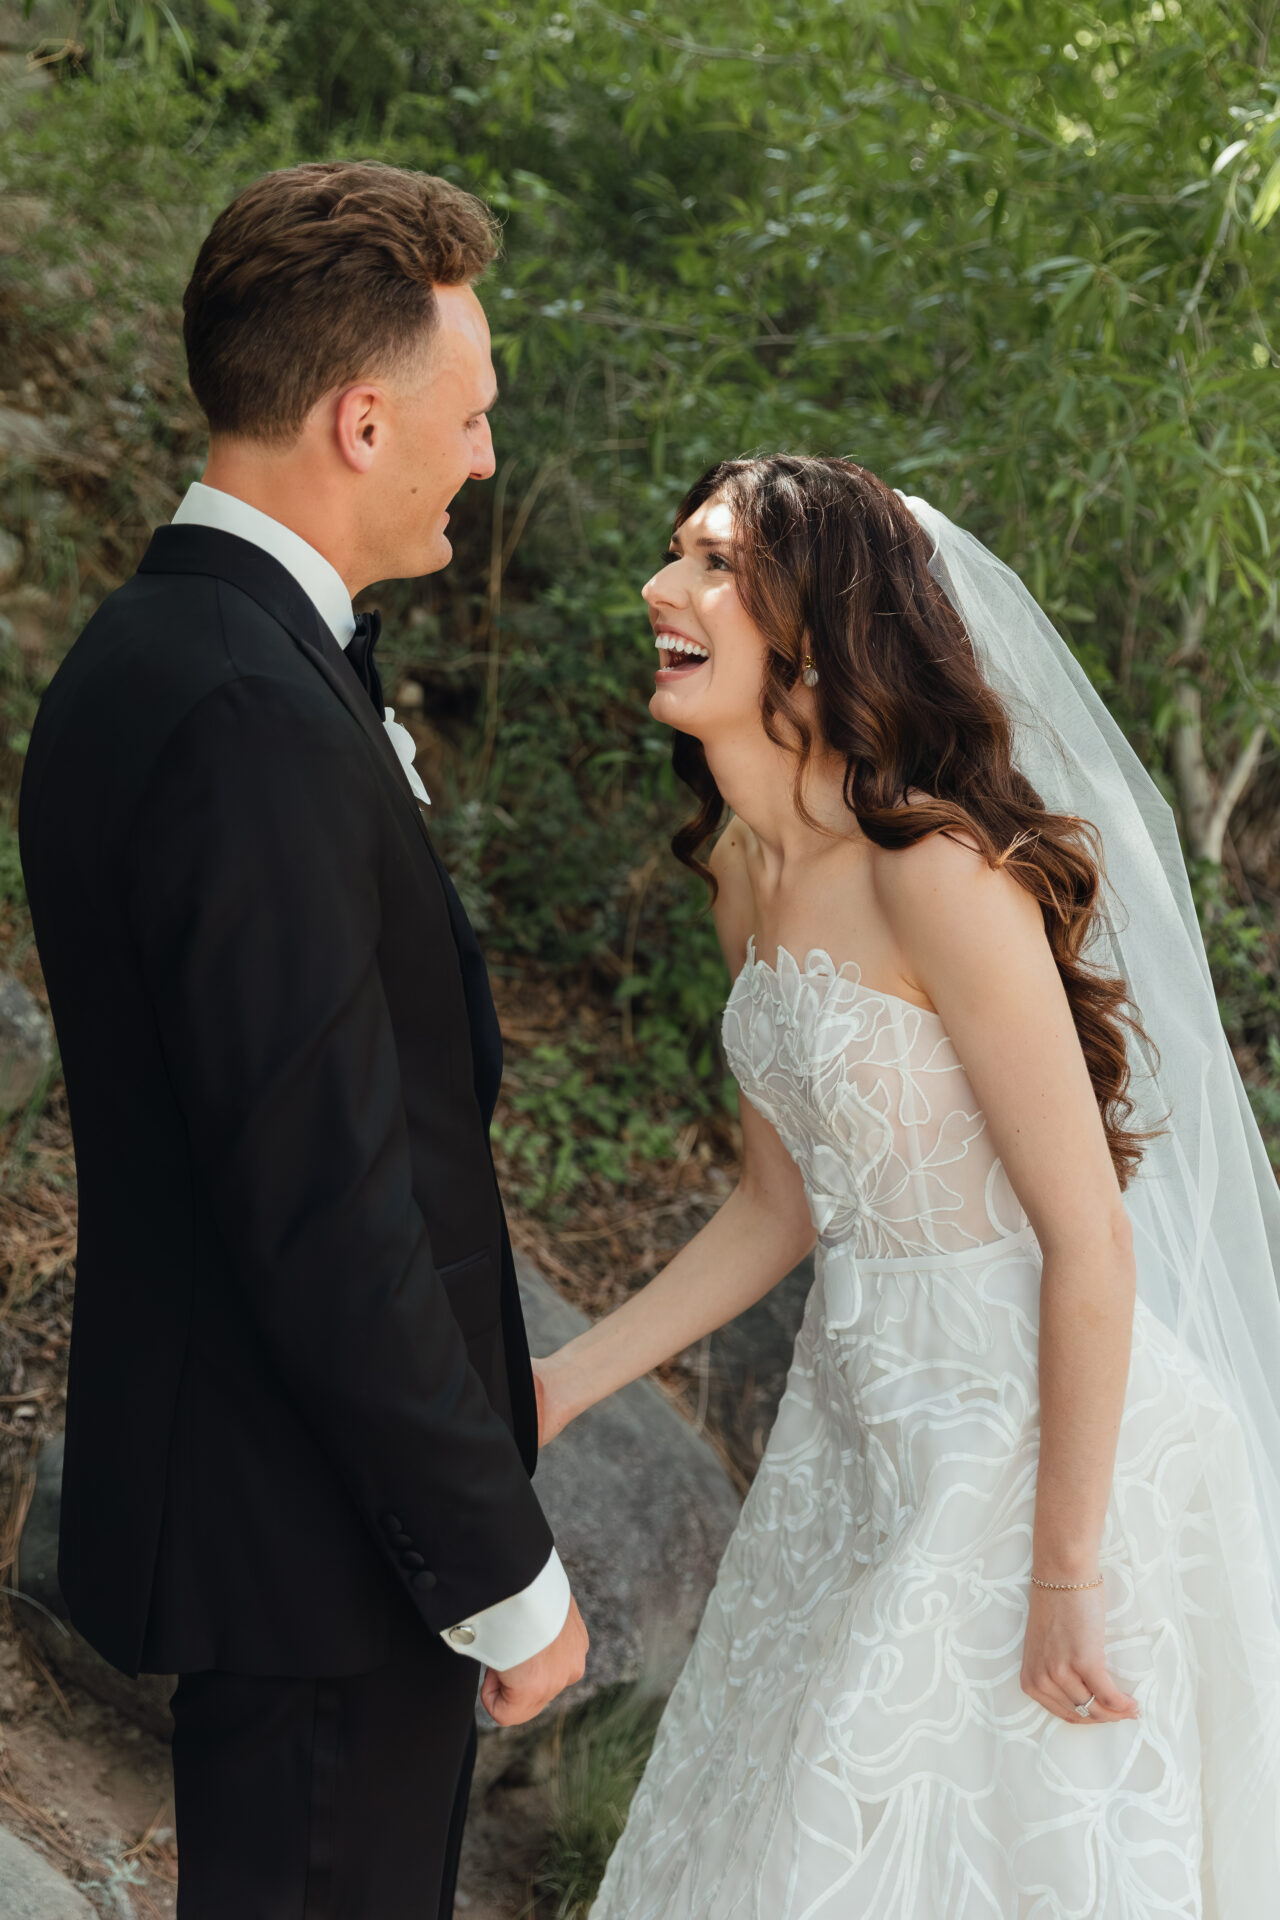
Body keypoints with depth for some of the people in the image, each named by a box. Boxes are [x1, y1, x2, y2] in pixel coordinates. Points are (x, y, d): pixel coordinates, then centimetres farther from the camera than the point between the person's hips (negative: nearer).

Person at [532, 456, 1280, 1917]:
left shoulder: (936, 871, -23)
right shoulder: (750, 876, 4)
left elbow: (1090, 1243, -21)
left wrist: (1068, 1572, -18)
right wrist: (564, 1385, 7)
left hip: (1031, 1428, -8)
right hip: (860, 1417, 9)